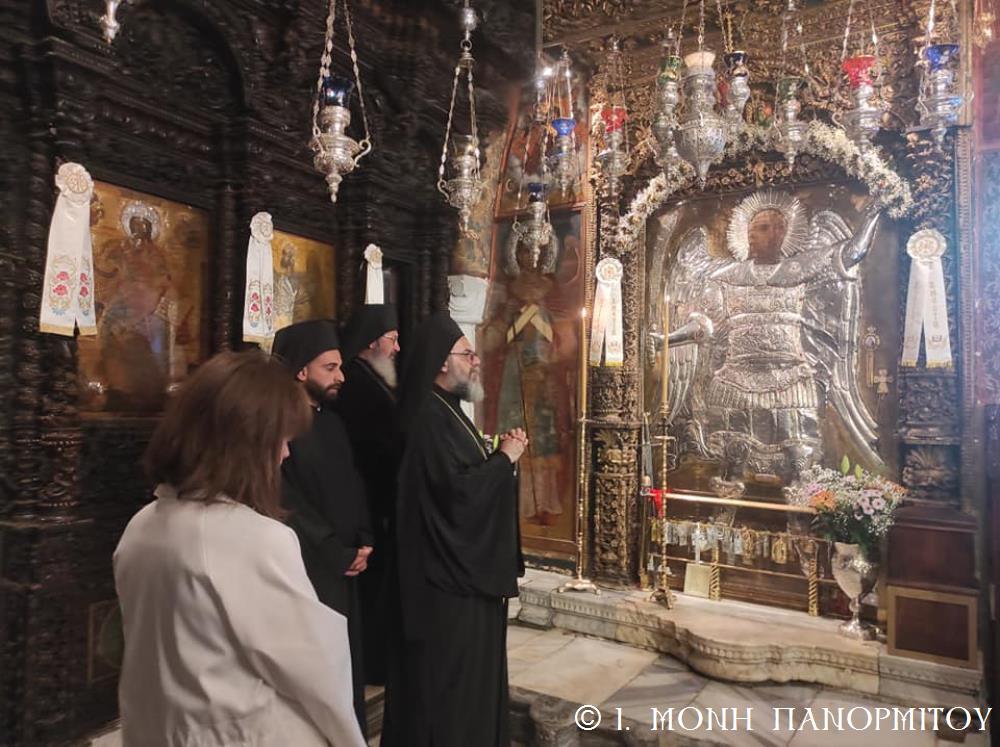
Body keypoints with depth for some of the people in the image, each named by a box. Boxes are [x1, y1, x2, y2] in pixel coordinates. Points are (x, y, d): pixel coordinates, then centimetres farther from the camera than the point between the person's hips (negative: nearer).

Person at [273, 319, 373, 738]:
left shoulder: (333, 421, 9)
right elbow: (289, 505, -16)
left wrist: (363, 541, 1)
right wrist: (338, 555, -9)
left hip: (343, 568, 7)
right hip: (306, 572, -7)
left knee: (344, 669, 16)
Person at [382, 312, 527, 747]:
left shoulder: (448, 410, 11)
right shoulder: (429, 418, -21)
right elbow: (458, 488, -27)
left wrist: (501, 454, 1)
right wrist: (505, 457, -15)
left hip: (468, 564, 10)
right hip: (448, 569, -10)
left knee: (469, 668, 21)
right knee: (448, 674, 3)